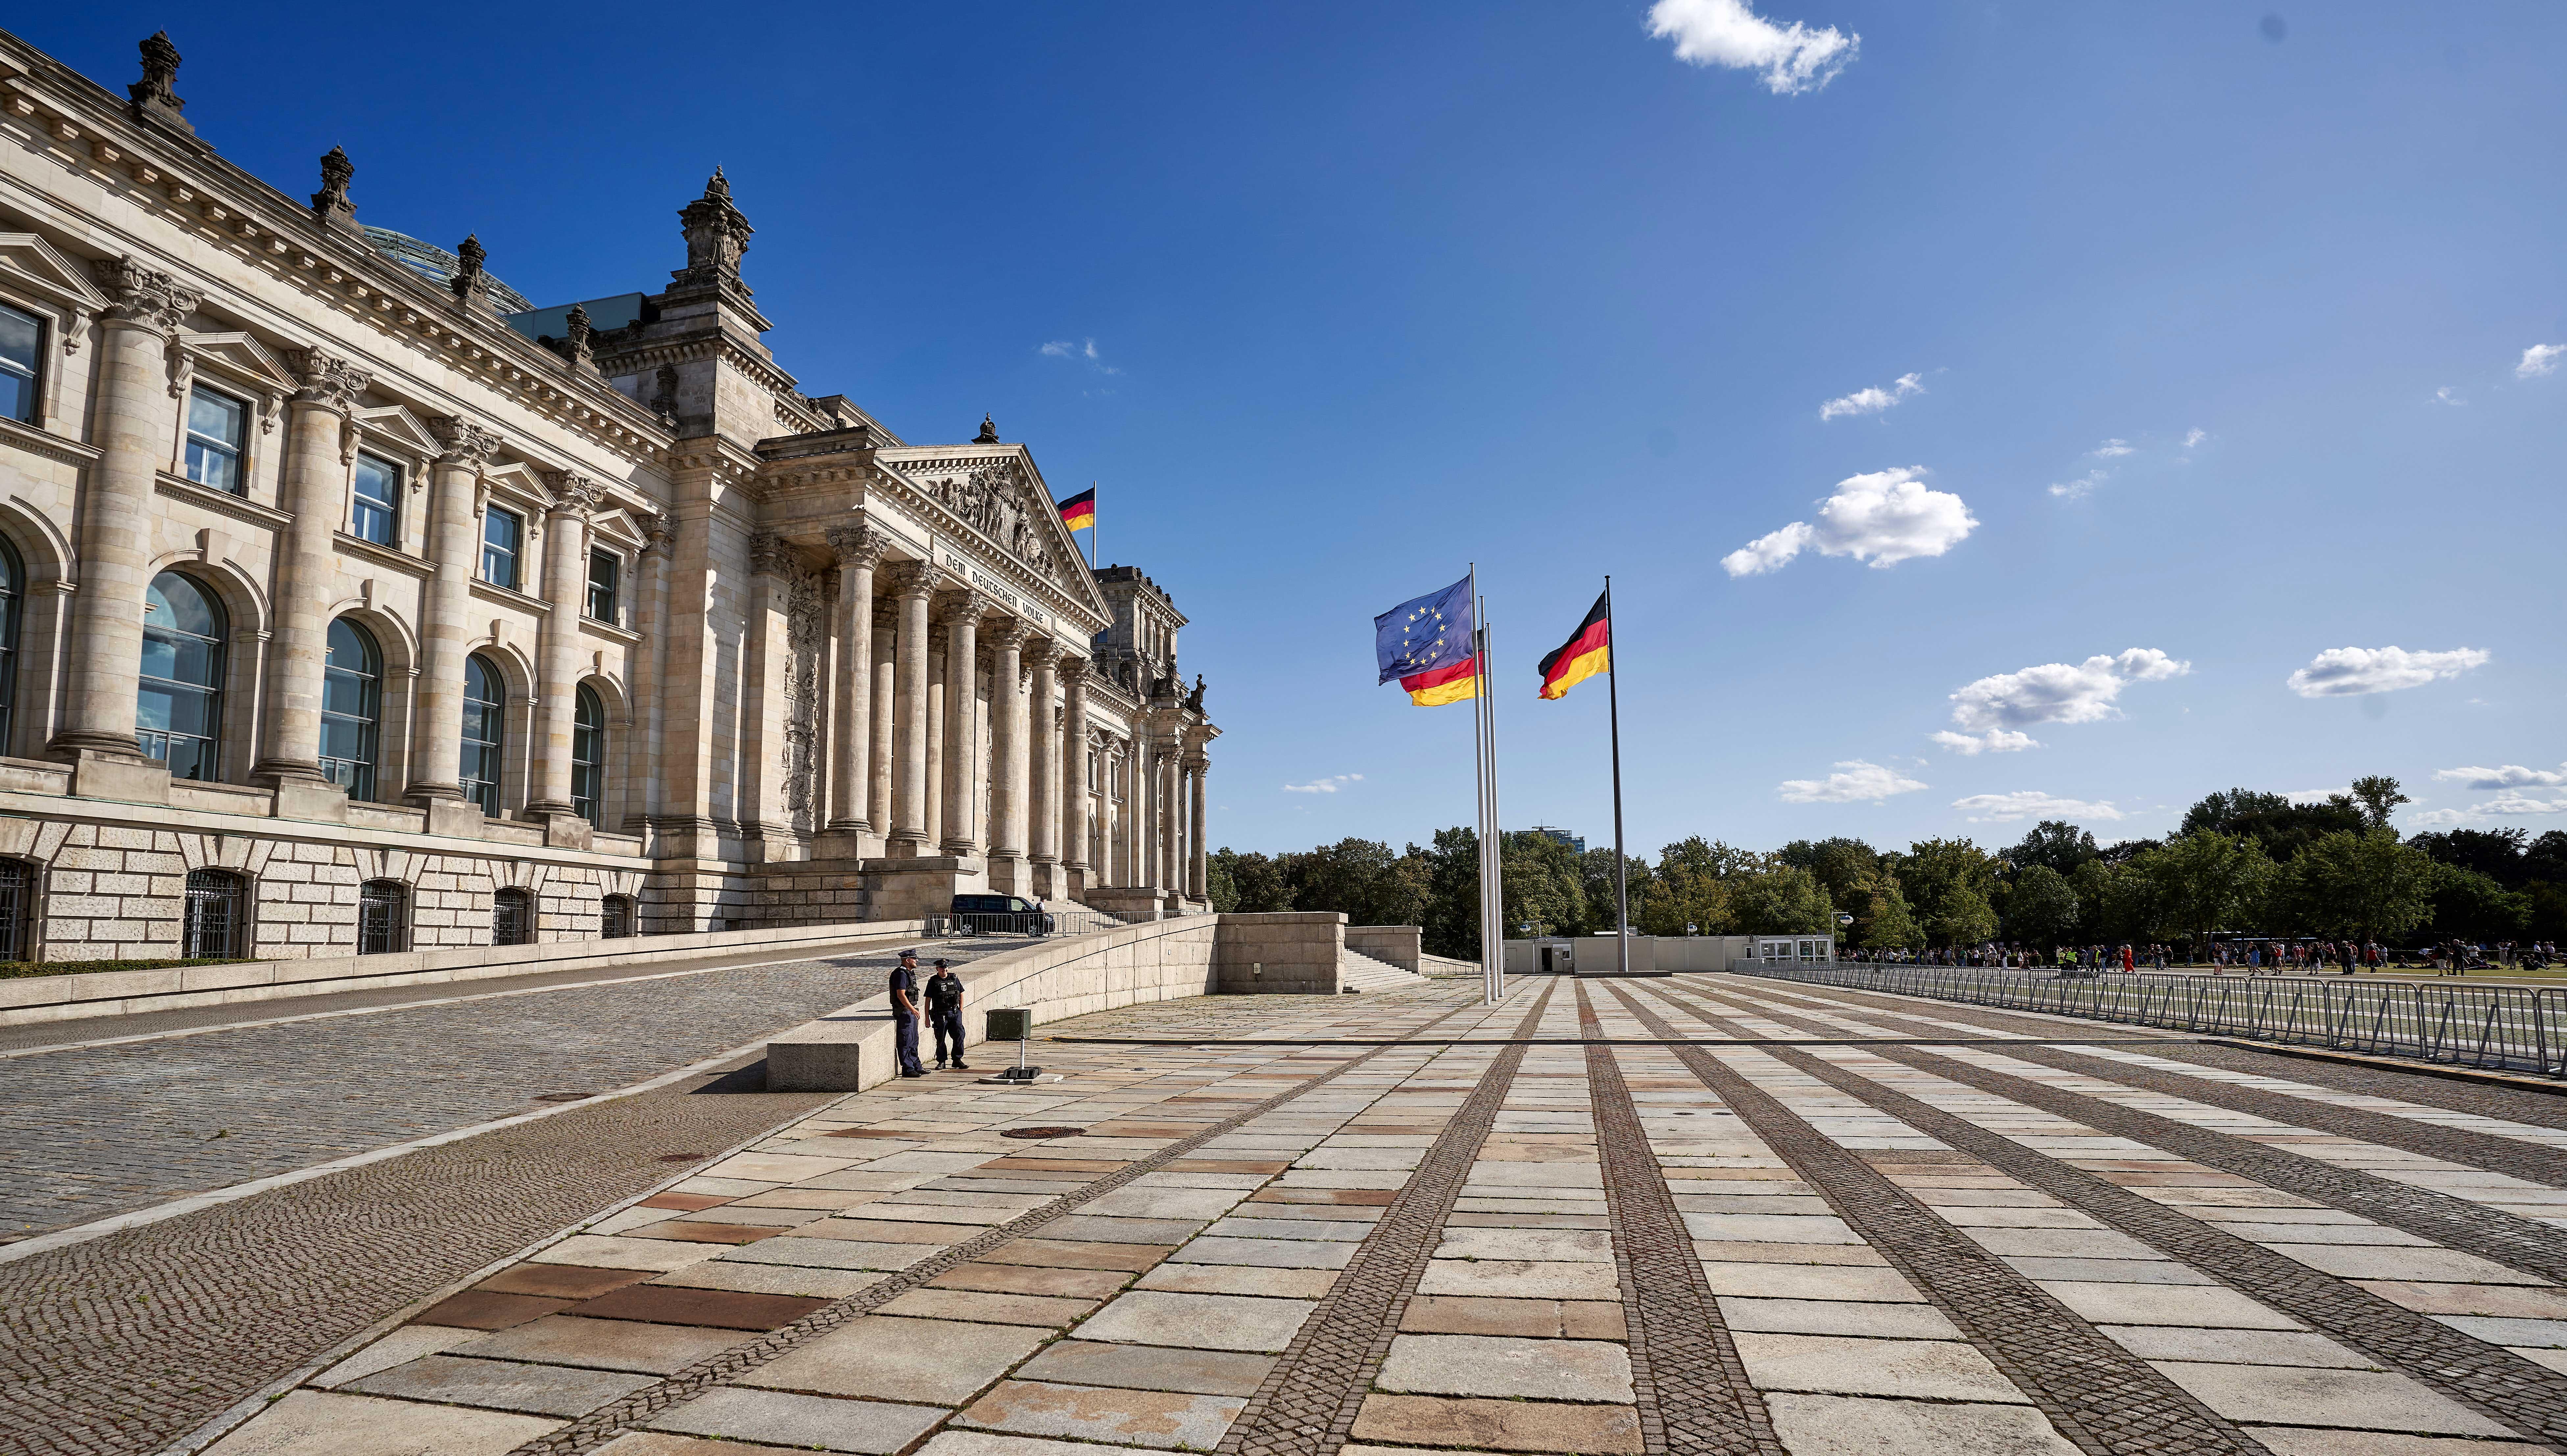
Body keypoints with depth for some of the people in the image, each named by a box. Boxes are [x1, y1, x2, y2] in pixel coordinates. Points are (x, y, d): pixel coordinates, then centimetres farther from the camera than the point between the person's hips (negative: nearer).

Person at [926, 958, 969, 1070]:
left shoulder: (954, 978, 8)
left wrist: (961, 1010, 9)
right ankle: (942, 1062, 16)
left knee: (959, 1035, -7)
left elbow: (961, 994, 17)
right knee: (941, 1039, 3)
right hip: (940, 1015, -2)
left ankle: (957, 1060, 2)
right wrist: (927, 1018, -2)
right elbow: (928, 1000, 1)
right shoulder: (933, 981, 0)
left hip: (955, 1013, 2)